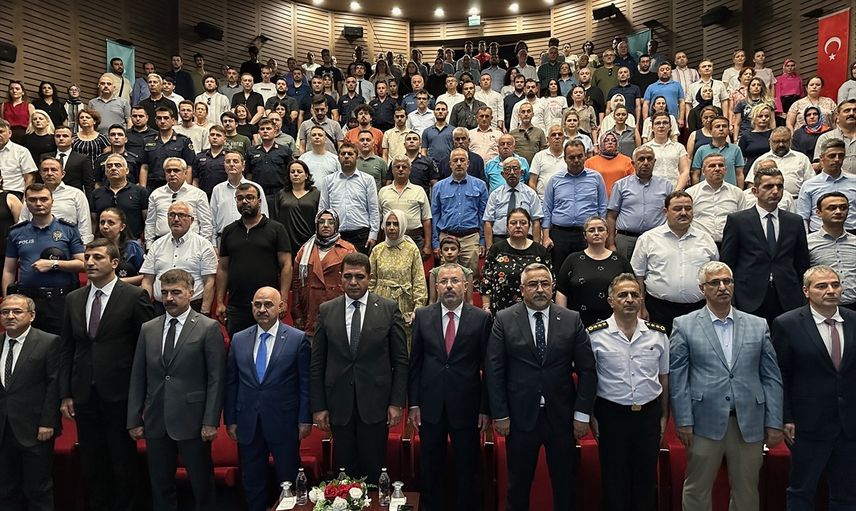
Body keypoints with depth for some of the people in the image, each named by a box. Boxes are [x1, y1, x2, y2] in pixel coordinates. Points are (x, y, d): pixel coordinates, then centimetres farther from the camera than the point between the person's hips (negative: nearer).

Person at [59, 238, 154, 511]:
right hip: (84, 395, 5)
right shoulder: (73, 299, 9)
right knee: (91, 463, 15)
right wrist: (66, 394, 6)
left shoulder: (134, 297, -7)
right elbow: (67, 349, 10)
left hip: (120, 394, -4)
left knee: (123, 461, 8)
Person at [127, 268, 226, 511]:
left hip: (192, 422, -4)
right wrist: (134, 420, 6)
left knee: (202, 486, 6)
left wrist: (210, 421, -12)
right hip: (156, 422, 4)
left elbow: (216, 379, -7)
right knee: (160, 487, 14)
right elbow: (137, 378, 10)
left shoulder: (209, 328, -5)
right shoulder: (148, 329, 9)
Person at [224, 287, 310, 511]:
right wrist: (230, 420, 5)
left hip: (284, 424, -3)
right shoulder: (238, 340, 5)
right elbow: (231, 383, 7)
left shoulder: (298, 338, -5)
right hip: (248, 425, 3)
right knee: (252, 483, 14)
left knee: (289, 482, 9)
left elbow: (305, 383, -4)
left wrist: (305, 419, -6)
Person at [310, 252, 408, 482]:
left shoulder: (389, 309, -1)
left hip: (375, 405, -1)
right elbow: (317, 363, 4)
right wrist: (318, 406, 1)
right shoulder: (326, 311, 3)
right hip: (339, 406, 2)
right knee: (345, 472, 11)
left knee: (373, 471, 7)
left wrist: (397, 403, -4)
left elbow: (401, 360, 0)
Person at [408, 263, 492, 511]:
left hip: (466, 406, -1)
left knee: (467, 469, 12)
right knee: (430, 468, 15)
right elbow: (414, 362, 2)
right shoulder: (422, 316, 1)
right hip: (430, 406, 2)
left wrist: (485, 407, -4)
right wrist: (413, 403, -1)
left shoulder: (481, 318, -5)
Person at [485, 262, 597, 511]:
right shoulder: (504, 319, -3)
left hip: (561, 416, 1)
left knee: (565, 484, 14)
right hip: (520, 416, -1)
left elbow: (587, 369, 0)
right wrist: (499, 414, -7)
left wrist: (583, 413, -4)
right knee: (518, 484, 15)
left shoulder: (572, 320, 0)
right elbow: (494, 370, -4)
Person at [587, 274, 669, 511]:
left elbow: (664, 377, 10)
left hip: (649, 414, 3)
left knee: (646, 478, 14)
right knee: (614, 479, 10)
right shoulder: (595, 335, -8)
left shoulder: (658, 334, 2)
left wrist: (664, 415, 12)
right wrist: (591, 416, -2)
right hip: (611, 414, -2)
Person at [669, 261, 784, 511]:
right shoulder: (684, 326, 0)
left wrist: (774, 423, 2)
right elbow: (677, 378, -2)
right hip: (705, 422, -2)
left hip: (750, 423, 2)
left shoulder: (758, 325, 8)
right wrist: (683, 422, -7)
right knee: (697, 491, 7)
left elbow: (772, 377, 7)